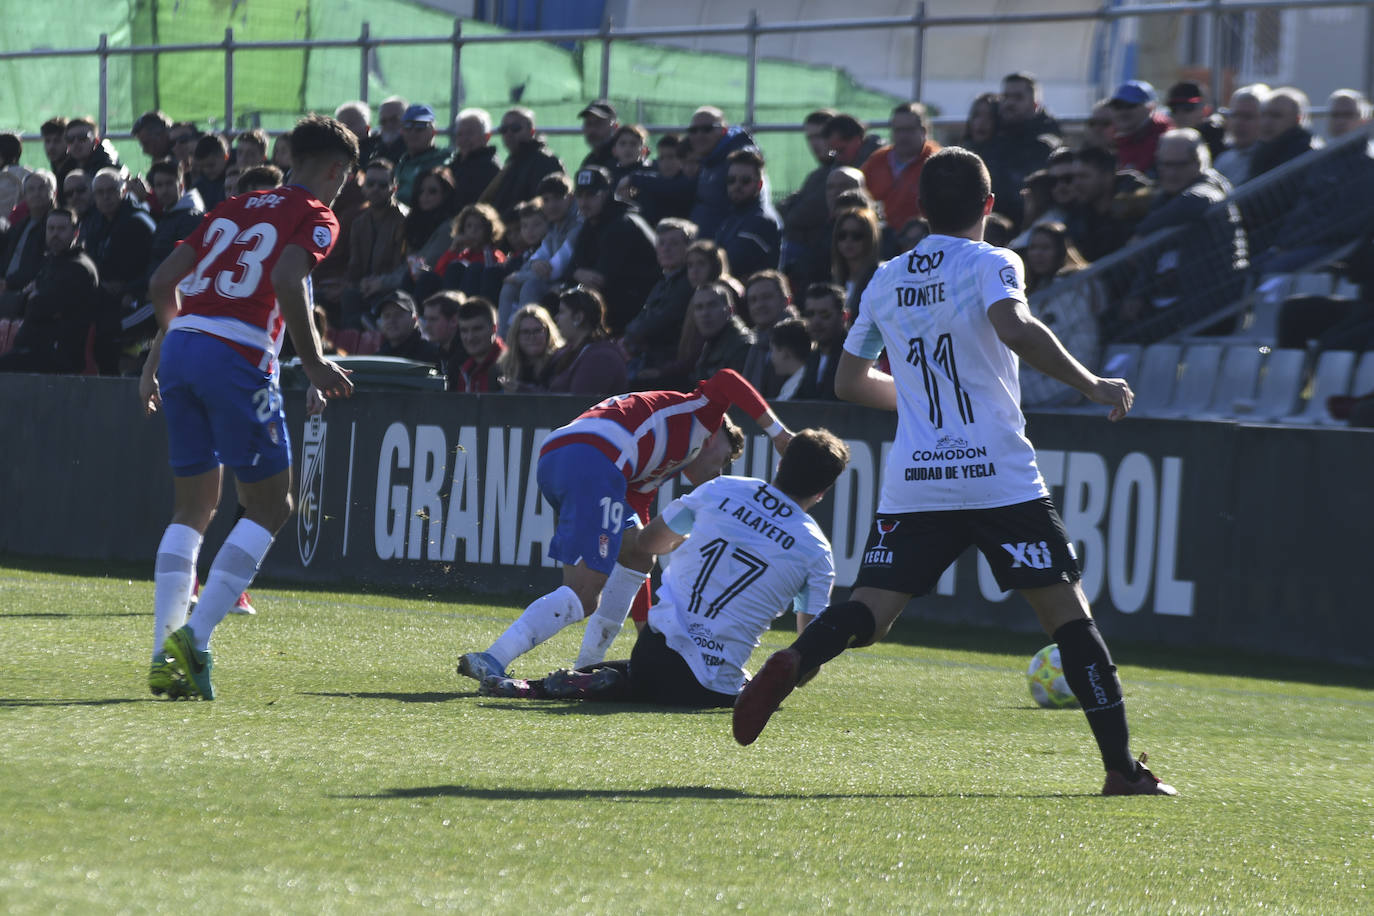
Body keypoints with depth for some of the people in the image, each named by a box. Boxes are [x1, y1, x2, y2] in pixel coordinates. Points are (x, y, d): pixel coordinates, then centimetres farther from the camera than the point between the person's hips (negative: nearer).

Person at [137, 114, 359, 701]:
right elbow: (287, 280, -17)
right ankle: (194, 637, -9)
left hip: (180, 347, 7)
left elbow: (163, 283, 18)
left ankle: (163, 654, 5)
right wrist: (314, 364, -11)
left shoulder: (234, 208, 22)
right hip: (238, 359, -7)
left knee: (194, 507, 15)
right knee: (270, 507, 4)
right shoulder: (316, 218, 3)